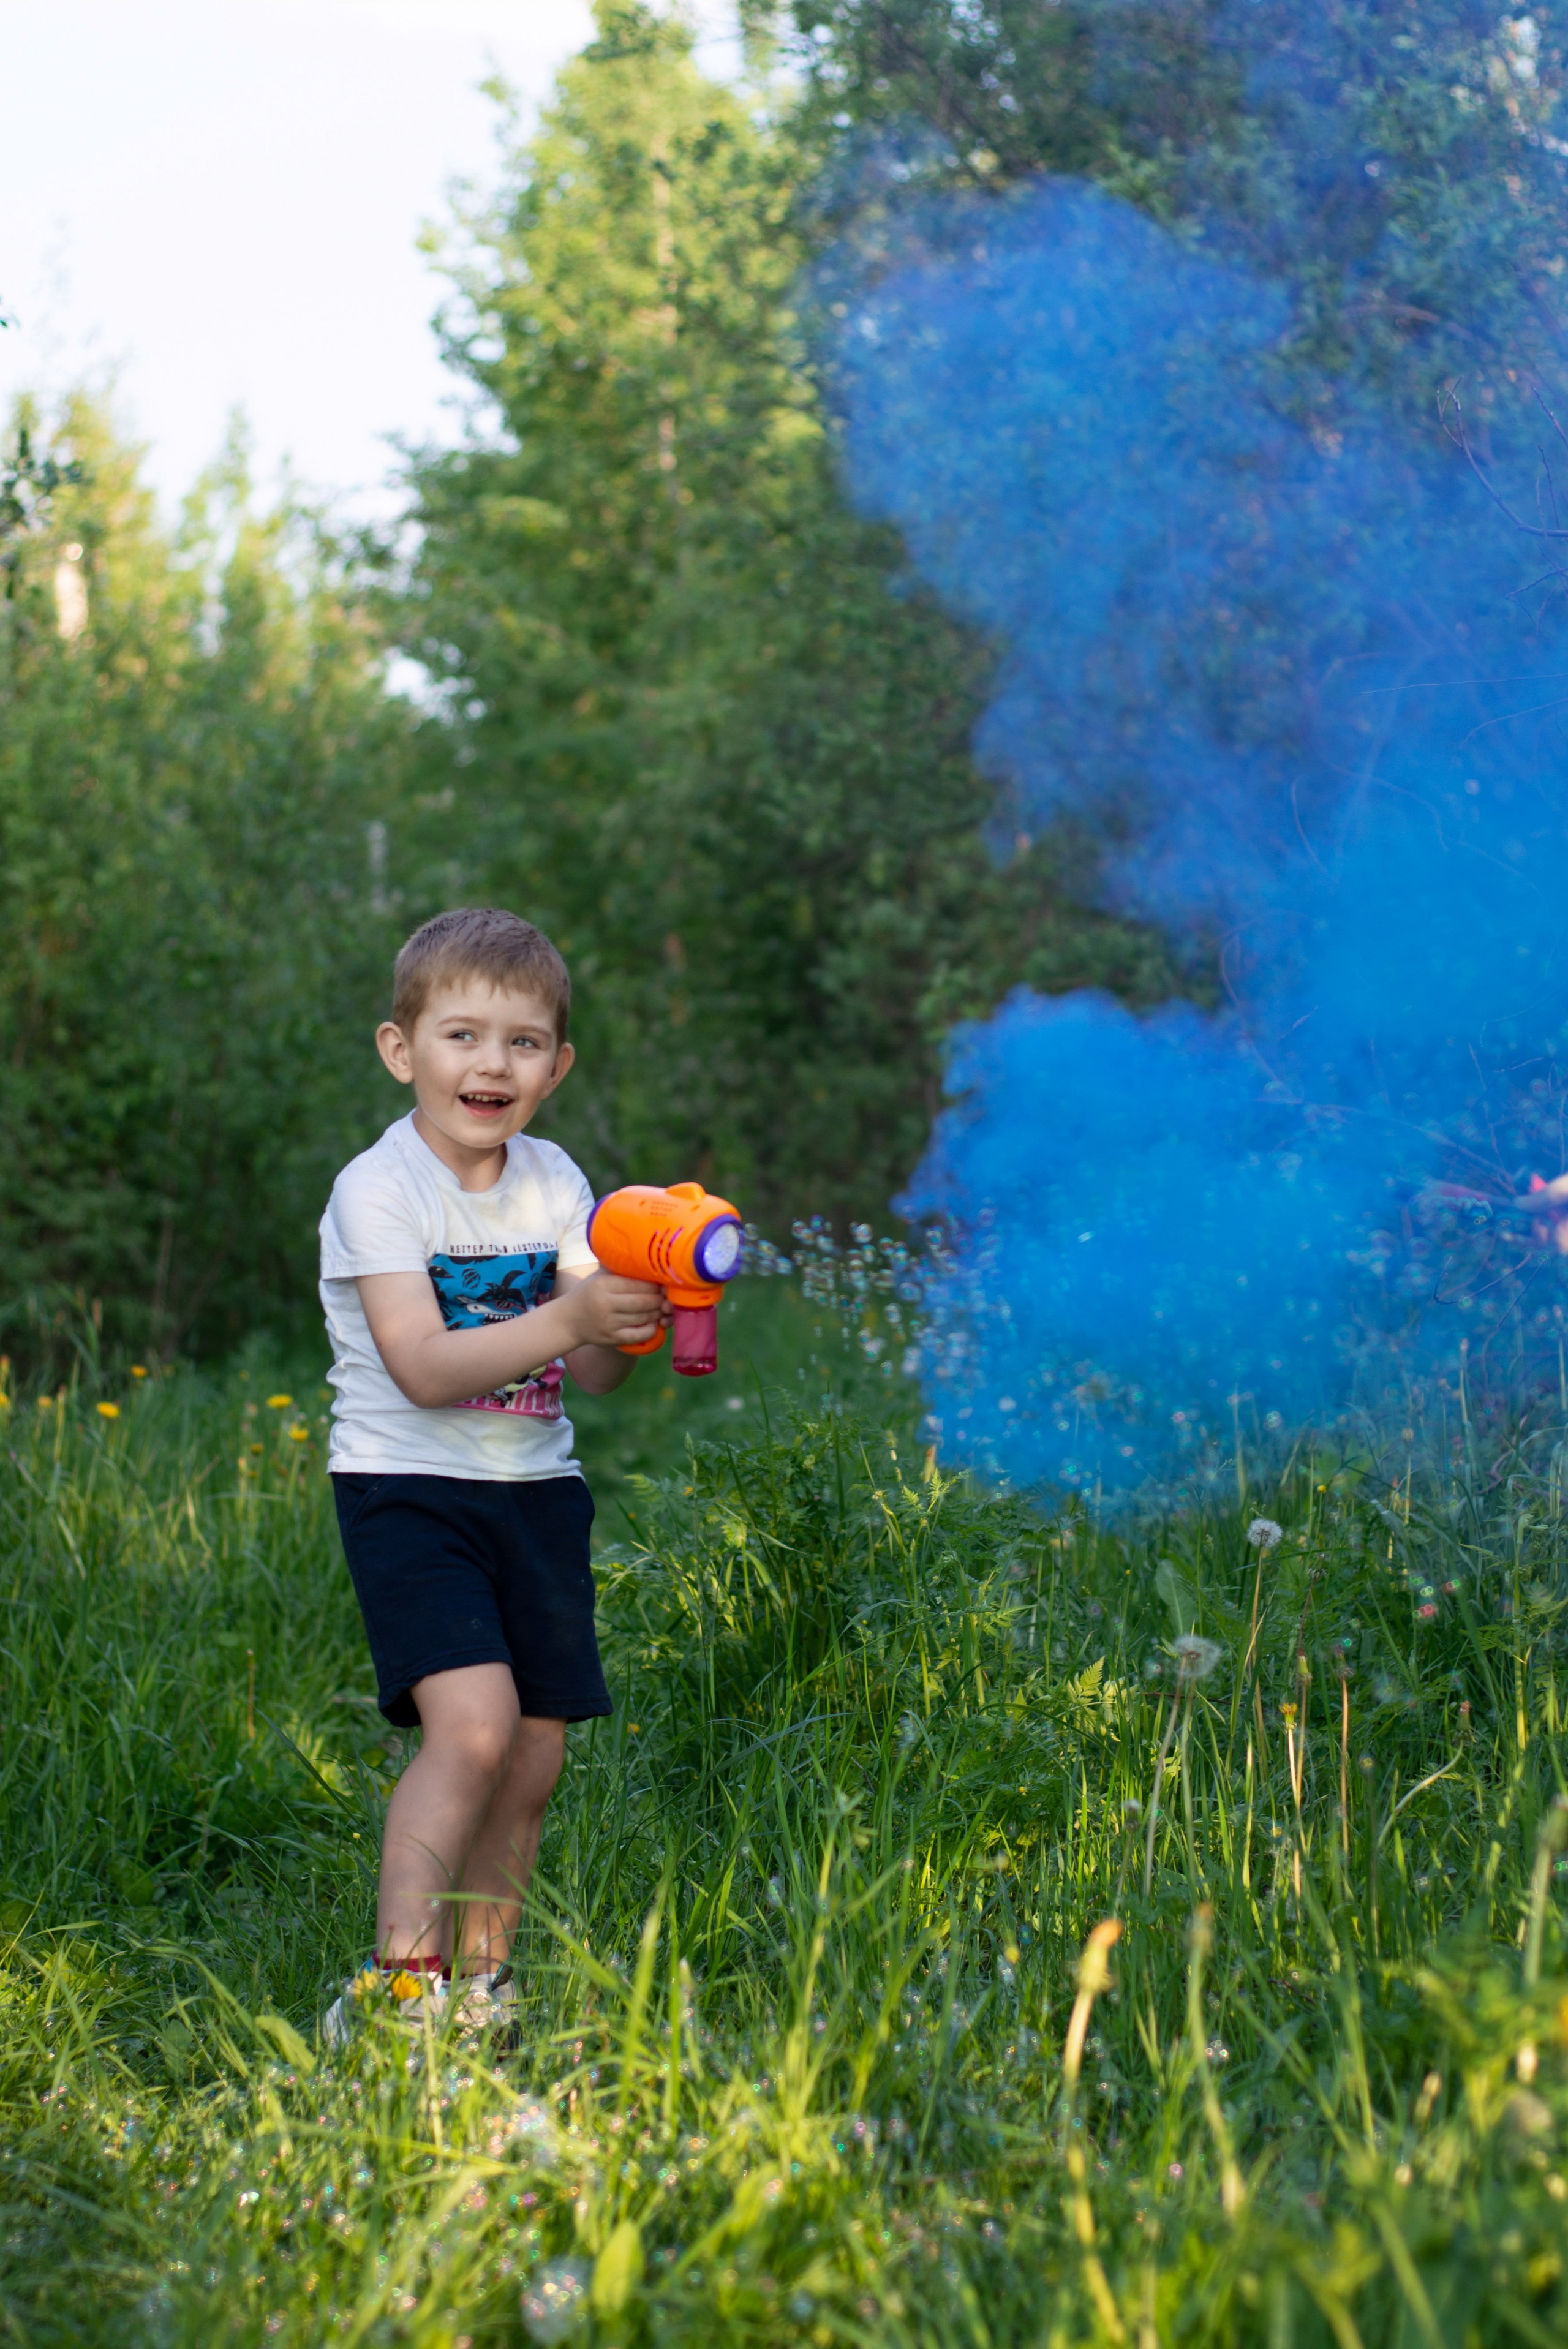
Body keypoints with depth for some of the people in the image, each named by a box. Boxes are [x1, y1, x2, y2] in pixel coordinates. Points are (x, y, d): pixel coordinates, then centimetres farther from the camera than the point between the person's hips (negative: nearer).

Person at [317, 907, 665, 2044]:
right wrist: (566, 1320, -32)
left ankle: (478, 1979, 23)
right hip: (409, 1489, -6)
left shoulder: (554, 1184, 6)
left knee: (535, 1757, 6)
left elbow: (591, 1375, 0)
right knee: (473, 1722, -22)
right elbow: (423, 1369, -21)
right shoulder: (378, 1190, -11)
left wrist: (633, 1317, -21)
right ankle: (395, 1982, -15)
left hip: (536, 1488, 6)